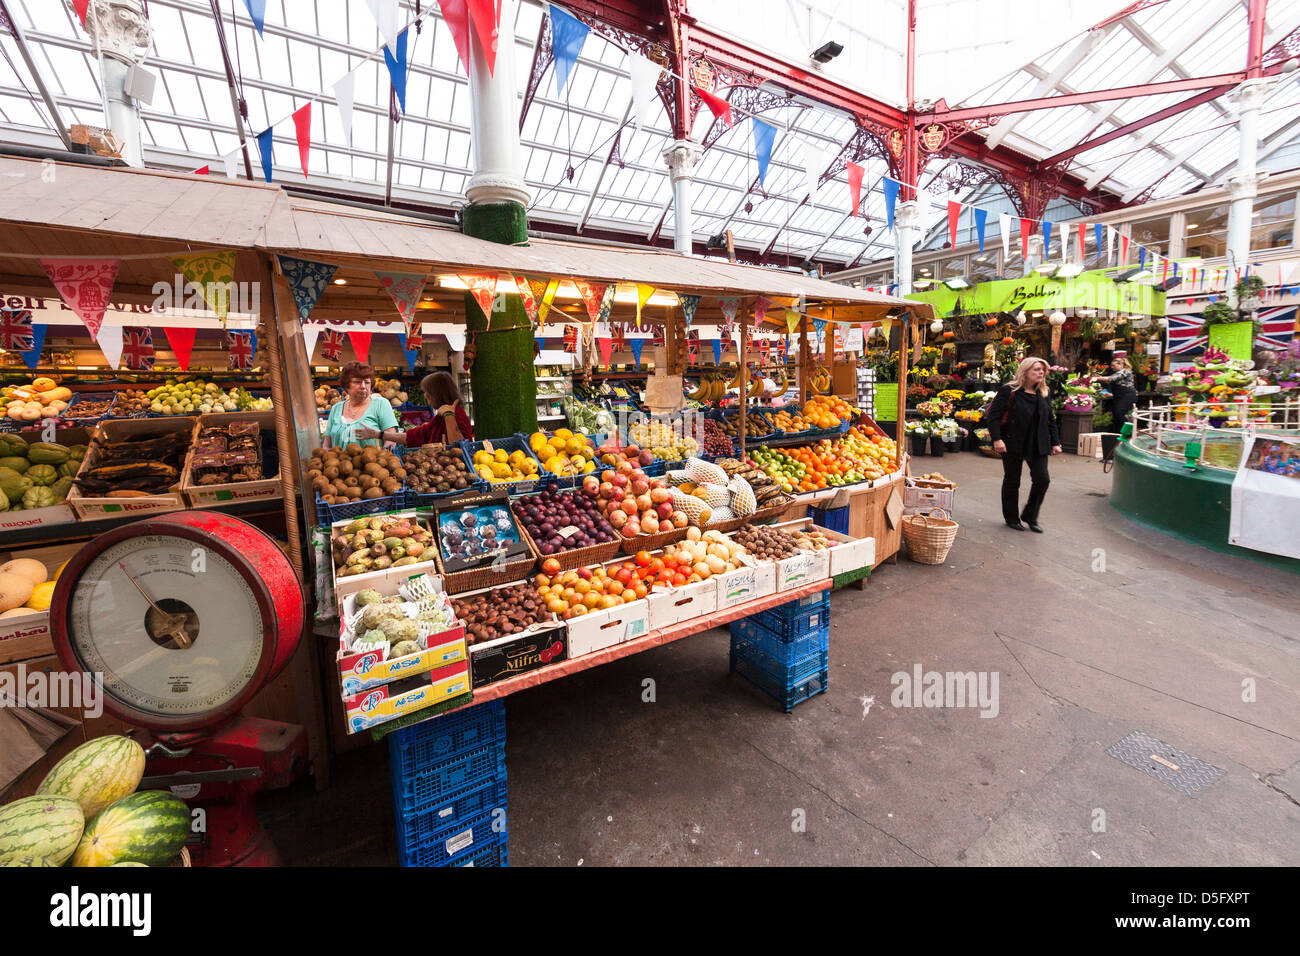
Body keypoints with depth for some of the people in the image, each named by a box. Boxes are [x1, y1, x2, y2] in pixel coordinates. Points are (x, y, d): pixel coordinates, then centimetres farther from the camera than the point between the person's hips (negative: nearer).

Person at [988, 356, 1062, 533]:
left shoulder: (1042, 395, 11)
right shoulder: (1008, 391, -8)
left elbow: (1050, 421, 17)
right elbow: (993, 416, -13)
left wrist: (1056, 443, 12)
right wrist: (996, 439, -22)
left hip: (1037, 446, 5)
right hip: (1013, 444, -5)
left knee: (1042, 479, -3)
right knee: (1012, 482, 5)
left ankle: (1030, 516, 15)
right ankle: (1011, 518, 21)